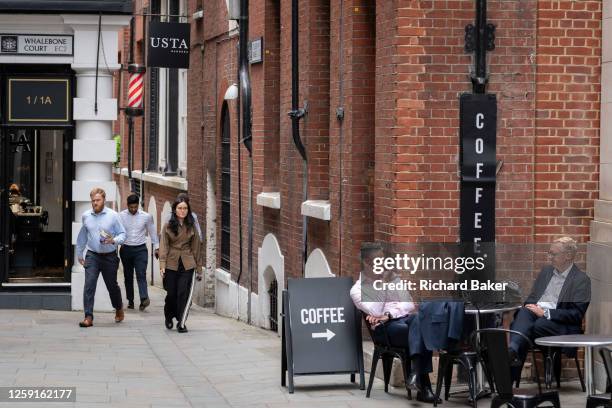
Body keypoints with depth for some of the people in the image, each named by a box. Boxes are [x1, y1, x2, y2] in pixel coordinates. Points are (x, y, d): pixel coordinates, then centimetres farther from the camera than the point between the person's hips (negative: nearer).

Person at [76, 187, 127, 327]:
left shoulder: (113, 215, -5)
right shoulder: (86, 216, 4)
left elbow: (122, 234, -3)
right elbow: (82, 236, 17)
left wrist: (114, 241, -23)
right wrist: (79, 253, 20)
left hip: (110, 256, -1)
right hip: (92, 255, 1)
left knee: (112, 285, 13)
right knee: (89, 284, -13)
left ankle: (119, 309, 40)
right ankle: (88, 317, -14)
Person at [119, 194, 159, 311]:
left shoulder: (146, 216, 0)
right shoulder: (120, 216, -2)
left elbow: (152, 232, 12)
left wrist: (156, 247, 15)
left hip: (140, 249, -1)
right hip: (126, 249, 1)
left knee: (141, 274, -15)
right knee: (128, 276, 8)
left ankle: (144, 299, -28)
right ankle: (130, 300, 17)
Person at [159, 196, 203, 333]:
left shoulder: (191, 227, 6)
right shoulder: (167, 226, 2)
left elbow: (196, 248, 10)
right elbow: (163, 247, -2)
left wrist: (199, 268, 10)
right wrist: (162, 265, -13)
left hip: (187, 265, 1)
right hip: (171, 264, 0)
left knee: (184, 294, -8)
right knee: (171, 294, 7)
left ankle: (181, 323, -2)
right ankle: (169, 317, 34)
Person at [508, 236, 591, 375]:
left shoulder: (581, 280, 1)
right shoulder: (546, 271, 22)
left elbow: (576, 314, -8)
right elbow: (532, 297, 25)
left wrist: (545, 313, -15)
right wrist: (530, 307, -1)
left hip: (560, 324, -4)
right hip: (535, 313, 4)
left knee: (537, 325, -37)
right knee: (523, 313, -32)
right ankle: (512, 350, -56)